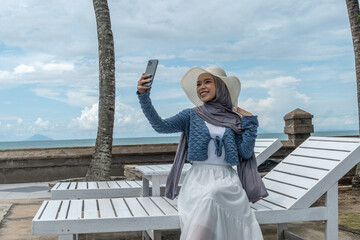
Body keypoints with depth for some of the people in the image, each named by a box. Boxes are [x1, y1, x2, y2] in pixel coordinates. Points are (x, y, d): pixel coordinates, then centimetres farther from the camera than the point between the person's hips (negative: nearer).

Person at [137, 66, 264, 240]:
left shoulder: (234, 119, 11)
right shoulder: (191, 116, 8)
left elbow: (246, 153, 6)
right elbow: (161, 126, -6)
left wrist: (250, 122, 3)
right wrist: (143, 96, -16)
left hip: (227, 181, 2)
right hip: (199, 180, -1)